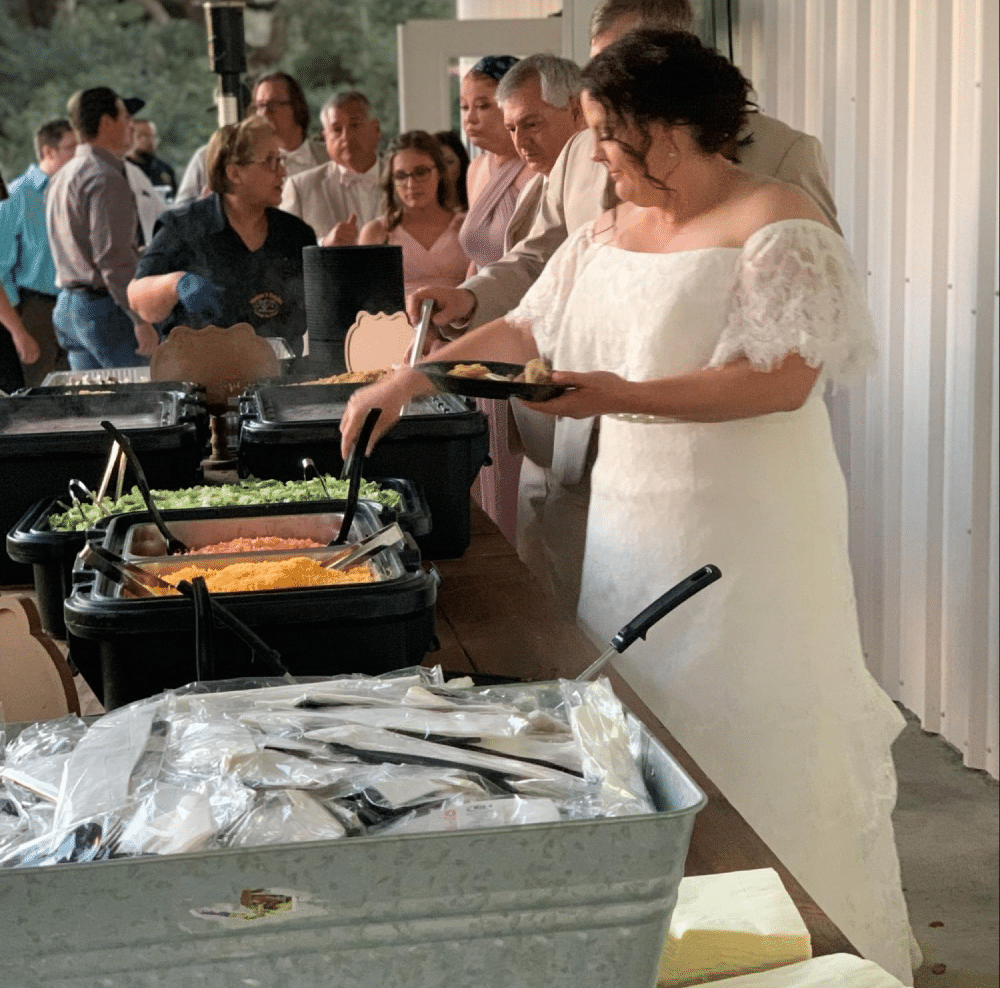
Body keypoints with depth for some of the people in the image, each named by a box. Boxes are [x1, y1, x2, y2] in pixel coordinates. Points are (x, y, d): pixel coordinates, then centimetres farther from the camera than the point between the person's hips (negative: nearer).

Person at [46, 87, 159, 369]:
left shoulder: (62, 177, 17)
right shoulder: (105, 178, -15)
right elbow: (113, 258, -21)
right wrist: (141, 319, -19)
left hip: (67, 305, 10)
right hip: (104, 308, -10)